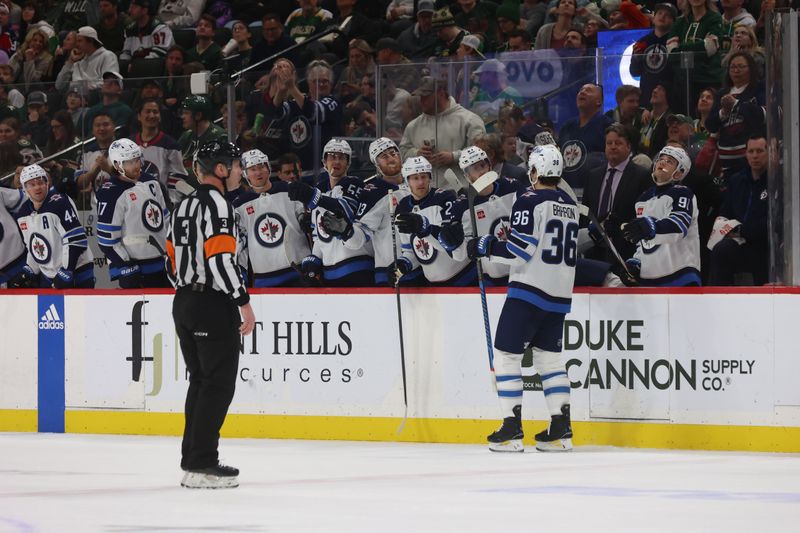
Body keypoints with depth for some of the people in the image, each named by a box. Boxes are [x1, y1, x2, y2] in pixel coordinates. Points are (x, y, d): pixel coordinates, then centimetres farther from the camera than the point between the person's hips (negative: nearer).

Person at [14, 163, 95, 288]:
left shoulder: (60, 204, -19)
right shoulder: (23, 214, 5)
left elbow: (76, 240, -24)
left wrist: (65, 273, -25)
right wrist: (30, 272, 14)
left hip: (76, 274, -8)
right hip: (48, 276, 8)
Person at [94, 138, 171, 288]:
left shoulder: (150, 182, 10)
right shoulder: (111, 194, -14)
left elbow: (165, 219, 19)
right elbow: (107, 238, -15)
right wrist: (125, 266, -18)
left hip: (159, 262, 8)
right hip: (133, 265, -8)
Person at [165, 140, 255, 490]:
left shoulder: (182, 207, 15)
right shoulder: (216, 204, -13)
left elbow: (172, 261, 18)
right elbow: (220, 259, -22)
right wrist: (244, 303, -17)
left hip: (184, 303, 9)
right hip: (213, 304, -9)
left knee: (201, 380, 15)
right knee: (219, 384, -6)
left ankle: (192, 461, 15)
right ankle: (201, 465, -9)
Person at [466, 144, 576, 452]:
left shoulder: (530, 201, -12)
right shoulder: (570, 205, 13)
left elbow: (519, 250, -17)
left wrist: (484, 247, -5)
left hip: (528, 291, -8)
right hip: (560, 294, 8)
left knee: (506, 354, -1)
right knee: (549, 356, 14)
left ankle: (511, 430, -5)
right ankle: (561, 430, 7)